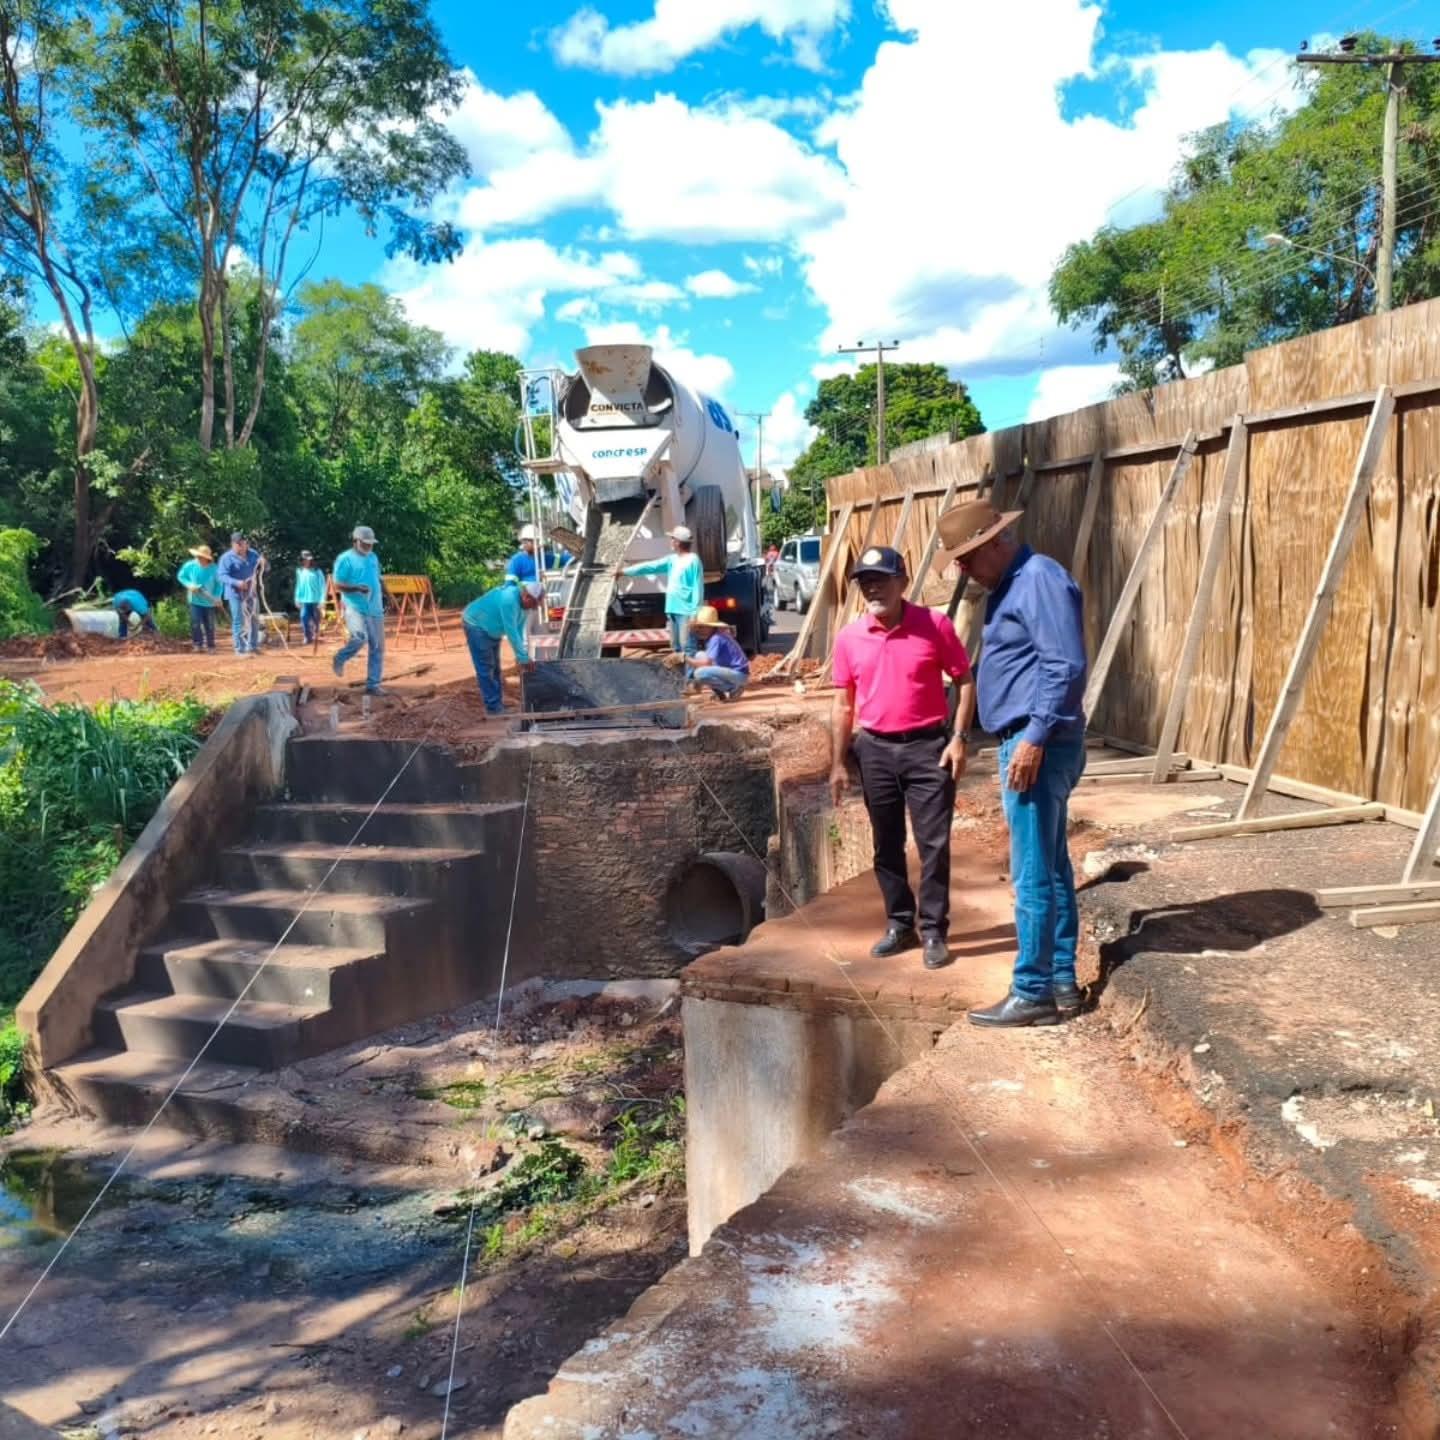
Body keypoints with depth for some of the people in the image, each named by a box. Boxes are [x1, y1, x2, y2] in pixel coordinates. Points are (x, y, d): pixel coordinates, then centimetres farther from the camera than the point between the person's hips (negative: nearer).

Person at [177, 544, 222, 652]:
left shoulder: (213, 568, -11)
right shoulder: (190, 565, -9)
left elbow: (218, 583, 1)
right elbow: (181, 576, 7)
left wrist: (218, 597, -9)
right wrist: (189, 585, -10)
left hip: (209, 601, 0)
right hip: (195, 600, 0)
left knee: (209, 625, 6)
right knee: (195, 623, -6)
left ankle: (210, 645, 16)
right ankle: (197, 644, 3)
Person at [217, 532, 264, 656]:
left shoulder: (253, 554, 7)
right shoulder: (227, 558, -11)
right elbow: (222, 576, -19)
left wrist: (263, 563, -14)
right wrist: (236, 582, -35)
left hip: (251, 592, 6)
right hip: (236, 593, -6)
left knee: (255, 620, 13)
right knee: (239, 622, -5)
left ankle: (253, 646, 27)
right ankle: (240, 649, 0)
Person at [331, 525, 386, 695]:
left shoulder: (373, 557, 17)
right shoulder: (345, 558, -3)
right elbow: (338, 585, -8)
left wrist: (383, 592, 11)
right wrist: (356, 588, -24)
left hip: (375, 609, 7)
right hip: (355, 608, -7)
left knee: (378, 648, 3)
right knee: (360, 638, -28)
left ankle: (372, 685, 11)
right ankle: (339, 659, 3)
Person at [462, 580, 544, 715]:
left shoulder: (522, 602, -7)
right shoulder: (509, 599, -35)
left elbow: (519, 631, 0)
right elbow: (511, 632, -34)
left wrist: (520, 656, -3)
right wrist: (524, 658, -30)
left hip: (491, 630, 10)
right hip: (476, 626, -10)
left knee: (495, 667, 15)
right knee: (485, 669, -8)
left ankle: (498, 703, 23)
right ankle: (493, 707, -4)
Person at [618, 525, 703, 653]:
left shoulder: (693, 560, -10)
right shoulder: (672, 560, 15)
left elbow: (698, 587, -14)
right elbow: (650, 566, 19)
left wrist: (695, 612, -19)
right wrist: (625, 570, 20)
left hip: (686, 611, -9)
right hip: (672, 610, 9)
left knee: (687, 646, -11)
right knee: (676, 646, 12)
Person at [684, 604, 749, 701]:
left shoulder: (716, 639, -20)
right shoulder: (711, 636, 8)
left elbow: (706, 663, -26)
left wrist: (687, 659, -15)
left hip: (739, 674, -10)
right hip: (729, 671, 10)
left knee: (700, 673, -25)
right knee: (699, 656, 9)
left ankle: (734, 688, -8)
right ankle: (720, 691, 10)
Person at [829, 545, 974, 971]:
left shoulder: (934, 625, -8)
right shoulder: (849, 638, 1)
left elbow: (964, 682, -1)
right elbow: (844, 703, 8)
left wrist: (958, 738, -10)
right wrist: (838, 763, 6)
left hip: (928, 747, -3)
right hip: (876, 750, 3)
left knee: (934, 845, 0)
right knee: (887, 846, 11)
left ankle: (934, 932, 10)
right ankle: (899, 925, 24)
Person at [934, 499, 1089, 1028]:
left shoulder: (1040, 579, -14)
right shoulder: (1011, 585, 17)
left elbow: (1065, 667, -21)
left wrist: (1035, 738, -24)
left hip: (1039, 745, -11)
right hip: (1025, 741, 11)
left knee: (1032, 875, -5)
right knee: (1052, 868, 13)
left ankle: (1033, 994, 2)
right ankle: (1061, 983, 20)